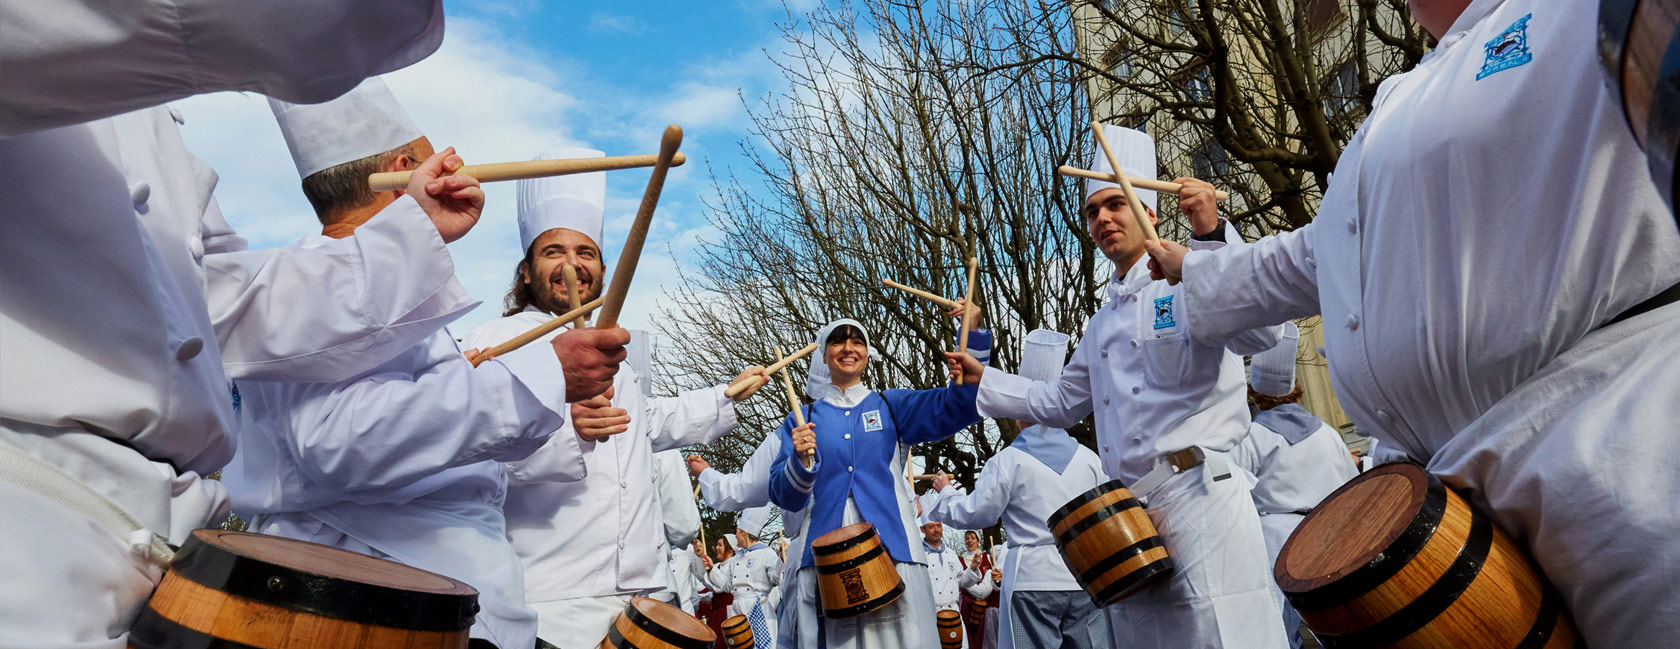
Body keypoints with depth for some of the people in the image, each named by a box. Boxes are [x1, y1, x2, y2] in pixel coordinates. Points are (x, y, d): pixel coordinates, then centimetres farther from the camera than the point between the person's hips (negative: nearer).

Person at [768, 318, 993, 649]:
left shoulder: (892, 406, 12)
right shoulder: (804, 419, 12)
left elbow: (959, 406, -3)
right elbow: (785, 497, 7)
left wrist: (973, 333, -14)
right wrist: (799, 460, -14)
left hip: (892, 549, 0)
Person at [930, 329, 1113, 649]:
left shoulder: (1008, 461, -8)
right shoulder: (1088, 458, 2)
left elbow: (973, 514, -2)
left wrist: (945, 491, 17)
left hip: (1032, 578, -3)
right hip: (1085, 577, 4)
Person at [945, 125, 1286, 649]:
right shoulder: (1102, 325, 21)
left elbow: (1259, 334, -21)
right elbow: (1063, 404, 28)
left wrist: (1211, 233, -29)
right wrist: (984, 381, 22)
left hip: (1199, 499, -7)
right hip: (1129, 513, 7)